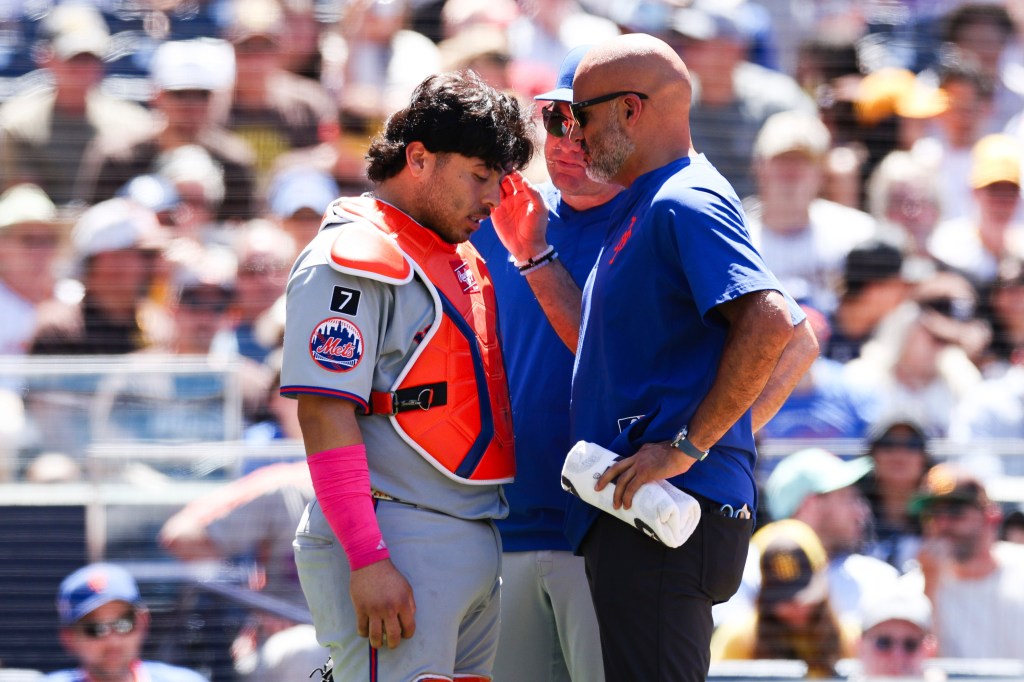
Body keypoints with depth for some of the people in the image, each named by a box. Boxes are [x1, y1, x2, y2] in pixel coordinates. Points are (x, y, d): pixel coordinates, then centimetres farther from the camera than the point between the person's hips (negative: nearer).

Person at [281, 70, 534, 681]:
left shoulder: (463, 260, 20)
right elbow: (326, 415, -17)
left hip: (477, 548, 9)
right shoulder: (351, 259, -9)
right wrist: (367, 560, -23)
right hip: (398, 547, -9)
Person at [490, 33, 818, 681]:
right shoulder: (641, 208, 21)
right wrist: (534, 254, 19)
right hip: (633, 509, 11)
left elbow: (771, 322, -26)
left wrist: (688, 445, -23)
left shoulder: (684, 203, -13)